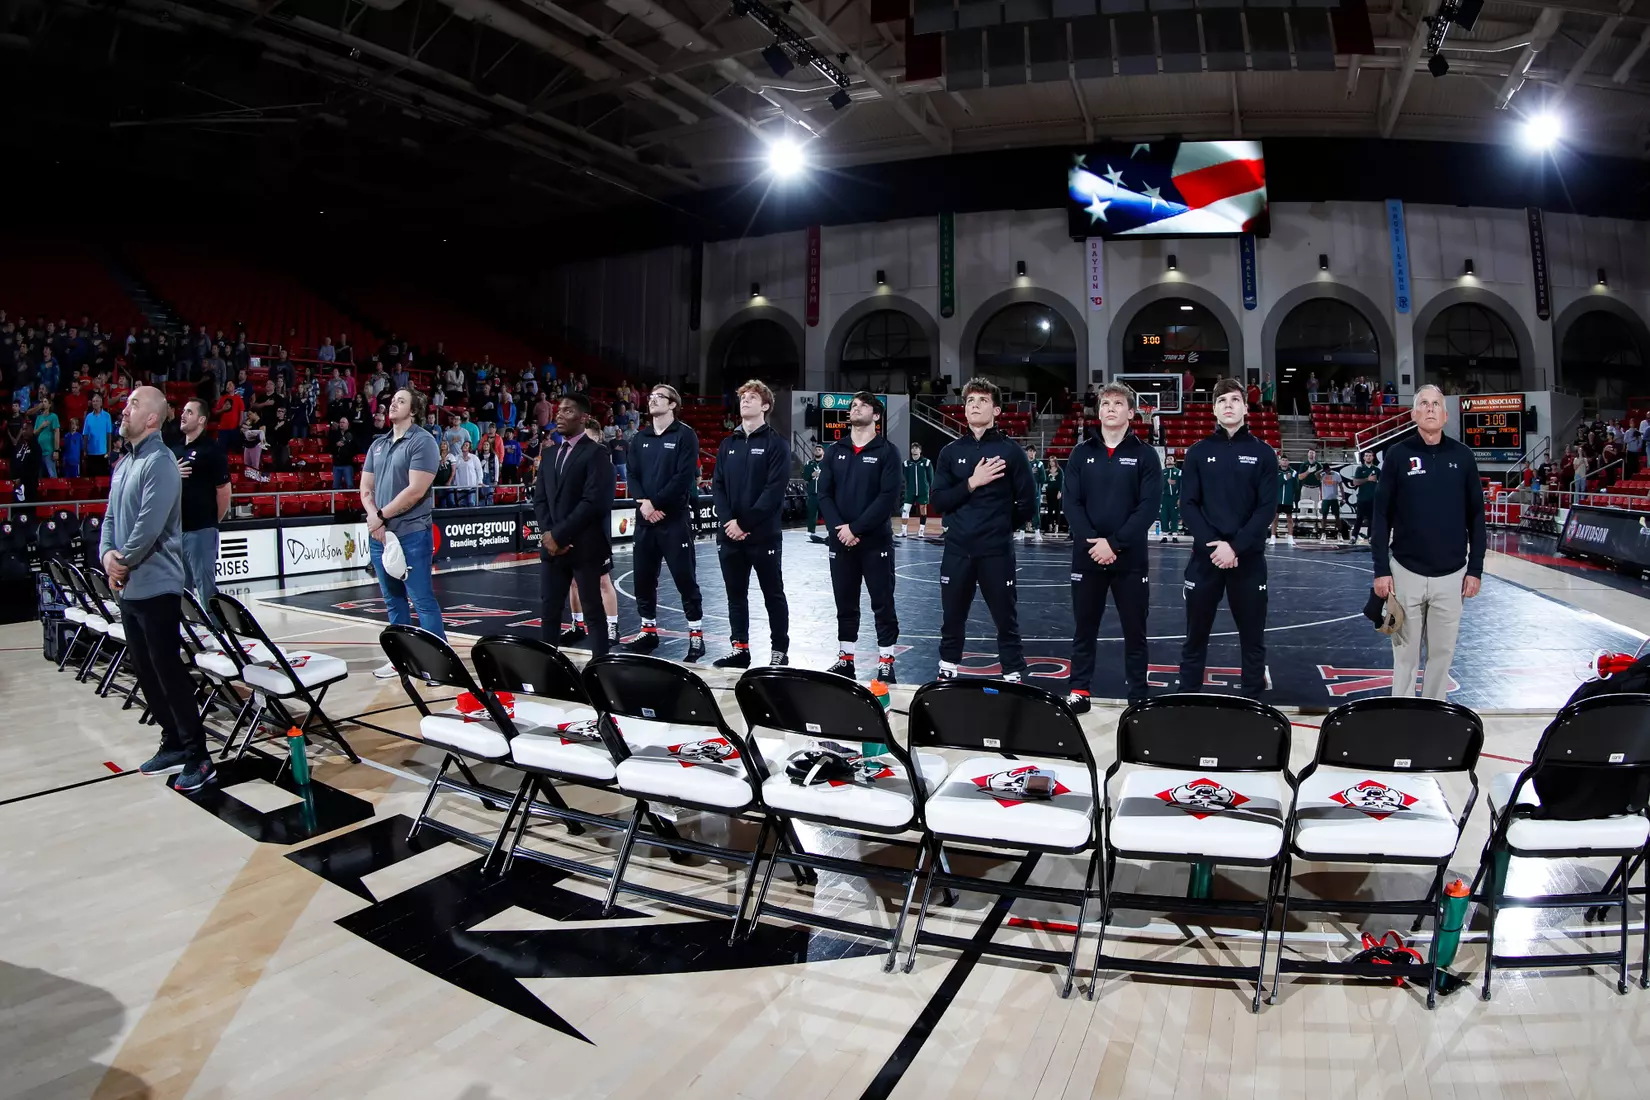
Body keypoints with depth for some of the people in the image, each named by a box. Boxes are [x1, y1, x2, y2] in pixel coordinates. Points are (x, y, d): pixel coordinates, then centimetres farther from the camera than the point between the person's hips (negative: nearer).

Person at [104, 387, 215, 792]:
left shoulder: (159, 463, -13)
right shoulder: (124, 464, 14)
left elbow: (149, 526, -21)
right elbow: (111, 517, 16)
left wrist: (124, 563, -9)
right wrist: (107, 554, -3)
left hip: (157, 588, -9)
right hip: (128, 588, 9)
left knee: (169, 672, -7)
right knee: (147, 673, 14)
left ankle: (198, 757, -2)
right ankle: (173, 744, 24)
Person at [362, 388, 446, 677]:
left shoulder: (422, 441, -8)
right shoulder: (377, 445, 13)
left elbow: (415, 491, -16)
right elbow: (366, 488, 12)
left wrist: (382, 516, -11)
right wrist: (373, 518, -7)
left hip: (412, 533, -7)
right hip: (380, 534, 7)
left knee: (422, 600, -5)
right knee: (393, 600, 13)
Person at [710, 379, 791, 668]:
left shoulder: (775, 443, -4)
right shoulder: (728, 444, 13)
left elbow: (775, 489, -12)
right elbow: (717, 484, 8)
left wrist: (745, 524, -16)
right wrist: (728, 520, -9)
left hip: (763, 534, -5)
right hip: (729, 535, 5)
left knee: (773, 595, 4)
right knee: (736, 595, 11)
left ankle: (779, 651, 13)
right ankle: (740, 649, 20)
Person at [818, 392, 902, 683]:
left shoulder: (887, 451, -3)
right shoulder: (835, 451, 9)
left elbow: (889, 497, -12)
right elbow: (824, 494, 4)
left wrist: (856, 528, -16)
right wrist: (838, 527, -11)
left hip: (876, 541, -4)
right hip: (839, 541, 4)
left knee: (882, 603, 2)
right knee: (845, 604, 11)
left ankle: (886, 662, 10)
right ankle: (845, 660, 20)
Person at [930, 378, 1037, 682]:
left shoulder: (1010, 451, -2)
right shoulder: (951, 452, 7)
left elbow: (1027, 503, -1)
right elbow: (939, 500, -1)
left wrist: (1000, 528, 7)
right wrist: (971, 483, -12)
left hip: (997, 552, -3)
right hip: (957, 550, 3)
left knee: (1006, 620, 4)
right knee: (951, 619, 13)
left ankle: (1014, 677, 14)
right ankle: (947, 672, 30)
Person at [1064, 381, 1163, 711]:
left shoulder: (1145, 454, 1)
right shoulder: (1081, 452, 7)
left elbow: (1149, 505, -8)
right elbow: (1071, 502, 0)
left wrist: (1114, 543, -16)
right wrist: (1091, 541, -13)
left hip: (1130, 558, -2)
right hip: (1087, 556, 2)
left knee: (1134, 630, 6)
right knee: (1084, 628, 10)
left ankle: (1138, 696, 16)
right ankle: (1079, 691, 20)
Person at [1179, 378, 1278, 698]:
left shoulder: (1263, 453, 3)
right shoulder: (1198, 452, 5)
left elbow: (1267, 508, -3)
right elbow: (1188, 505, 0)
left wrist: (1236, 546, -15)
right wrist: (1213, 543, -13)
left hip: (1249, 559, 0)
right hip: (1205, 557, 1)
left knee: (1252, 639, 7)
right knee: (1195, 638, 6)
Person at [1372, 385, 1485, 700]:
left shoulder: (1462, 455, 2)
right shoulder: (1398, 454, -3)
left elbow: (1476, 516, 6)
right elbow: (1382, 515, -2)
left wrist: (1475, 569, 3)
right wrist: (1381, 569, -6)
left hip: (1451, 574, 2)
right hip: (1406, 572, -1)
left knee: (1442, 650, 10)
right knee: (1406, 651, 7)